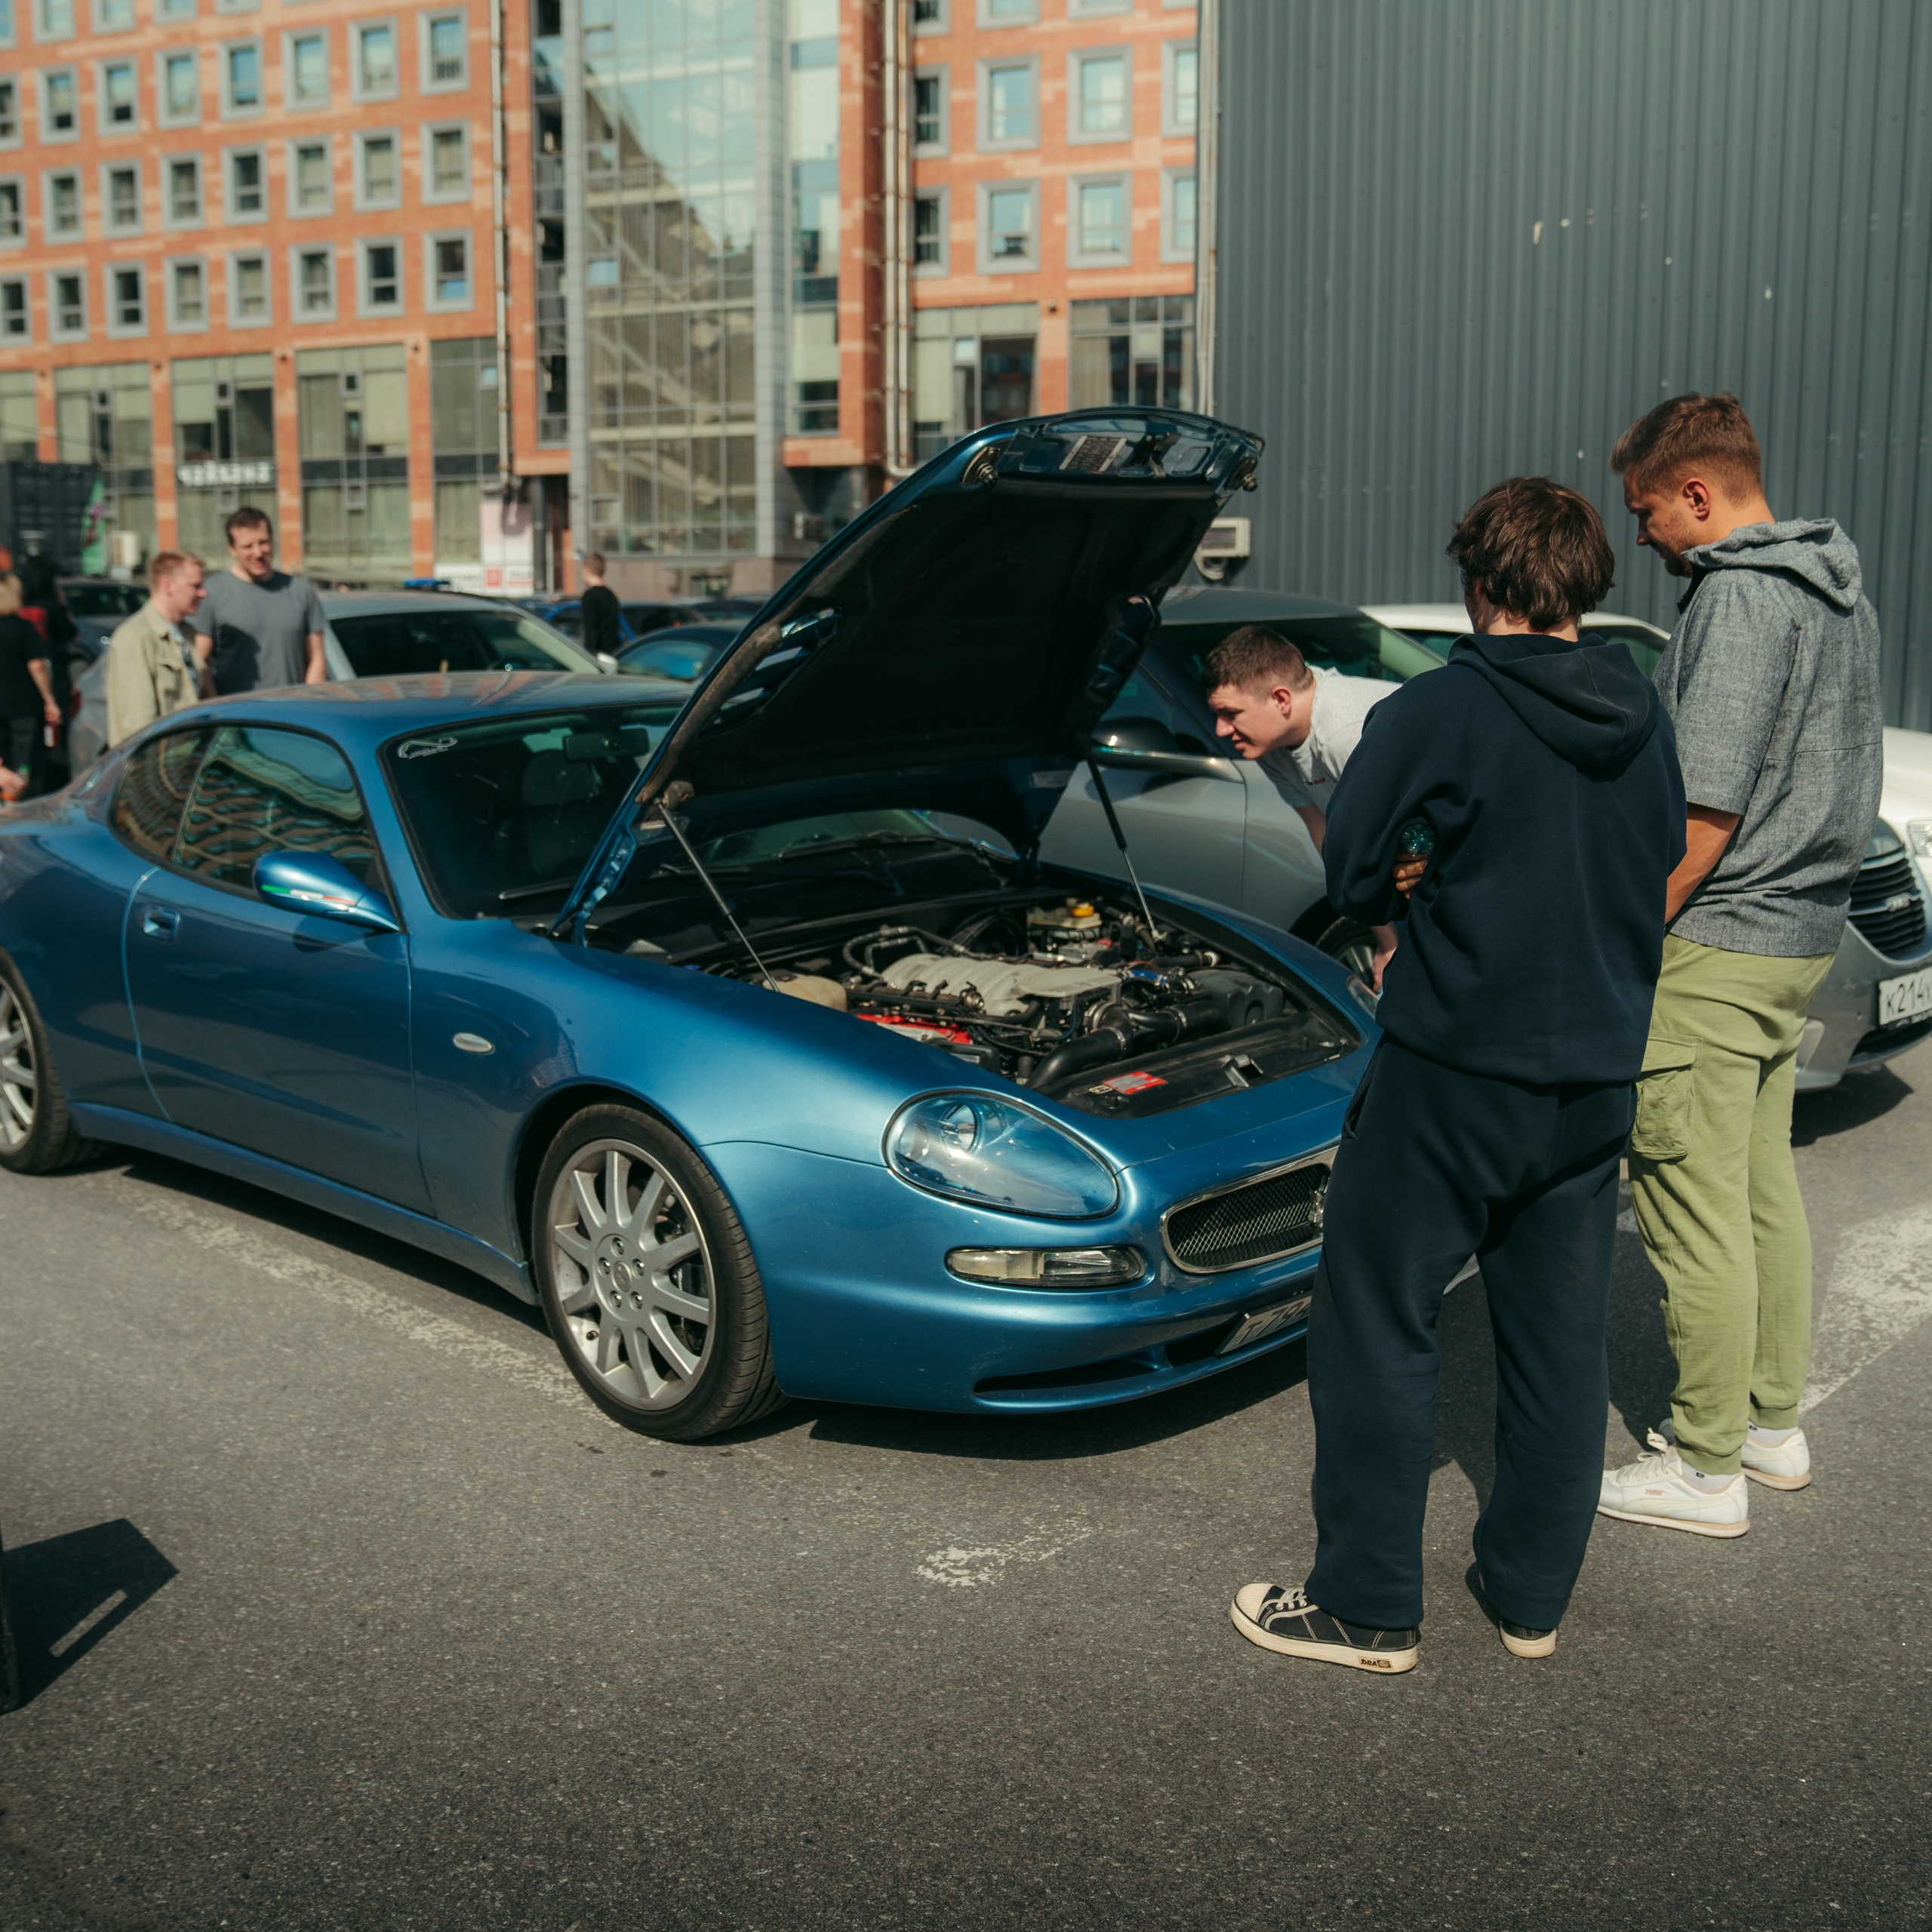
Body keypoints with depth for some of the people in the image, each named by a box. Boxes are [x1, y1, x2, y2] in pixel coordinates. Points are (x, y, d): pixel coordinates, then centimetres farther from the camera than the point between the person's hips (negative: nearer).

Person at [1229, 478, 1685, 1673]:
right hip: (1597, 1080, 6)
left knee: (1379, 1327, 7)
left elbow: (1353, 877, -9)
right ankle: (1533, 1596, 28)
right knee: (1562, 1339, 15)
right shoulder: (1644, 720, 5)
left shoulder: (1438, 714, -14)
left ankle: (1369, 1606, 14)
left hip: (1455, 1070, -6)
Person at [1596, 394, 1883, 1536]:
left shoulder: (1740, 597, -17)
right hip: (1806, 934, 10)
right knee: (1765, 1182, 18)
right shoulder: (1841, 591, 14)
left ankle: (1707, 1470, 7)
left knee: (1694, 1205, -2)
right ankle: (1774, 1422, 29)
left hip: (1718, 944, -10)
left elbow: (1704, 812, -22)